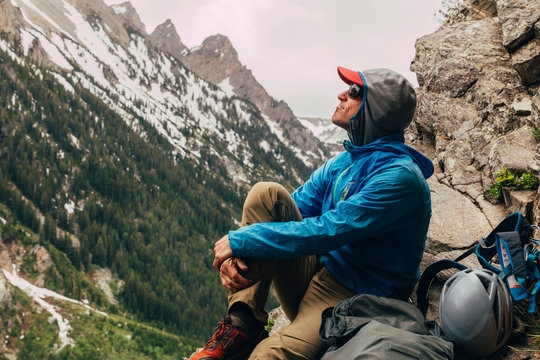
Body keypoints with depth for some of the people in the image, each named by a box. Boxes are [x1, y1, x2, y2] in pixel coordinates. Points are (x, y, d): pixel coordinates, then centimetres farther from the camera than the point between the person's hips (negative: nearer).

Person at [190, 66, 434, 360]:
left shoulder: (401, 176, -17)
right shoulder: (341, 163, 10)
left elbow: (327, 231, -23)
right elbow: (289, 211, 7)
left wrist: (240, 241, -19)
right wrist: (233, 254, -12)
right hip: (314, 276, 9)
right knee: (267, 194, -13)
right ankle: (242, 324, -17)